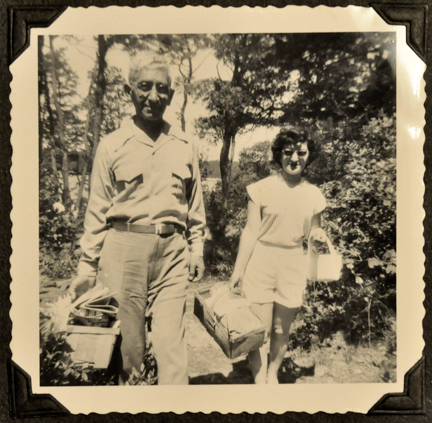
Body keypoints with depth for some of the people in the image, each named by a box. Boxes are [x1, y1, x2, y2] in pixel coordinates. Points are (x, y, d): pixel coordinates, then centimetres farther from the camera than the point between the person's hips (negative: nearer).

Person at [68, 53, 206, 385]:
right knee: (127, 342, 7)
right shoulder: (112, 145, 3)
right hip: (124, 249, -1)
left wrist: (196, 249, 11)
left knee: (171, 342, -1)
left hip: (172, 251, 2)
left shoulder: (185, 146, 10)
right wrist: (87, 265, 3)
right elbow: (97, 210, 4)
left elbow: (195, 204, 16)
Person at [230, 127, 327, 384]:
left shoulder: (314, 195, 6)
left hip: (294, 266, 3)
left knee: (282, 330, 13)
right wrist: (239, 269, -2)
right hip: (261, 262, -3)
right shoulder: (262, 189, -4)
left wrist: (319, 237, -8)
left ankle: (273, 375, 35)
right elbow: (251, 231, -2)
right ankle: (259, 380, 15)